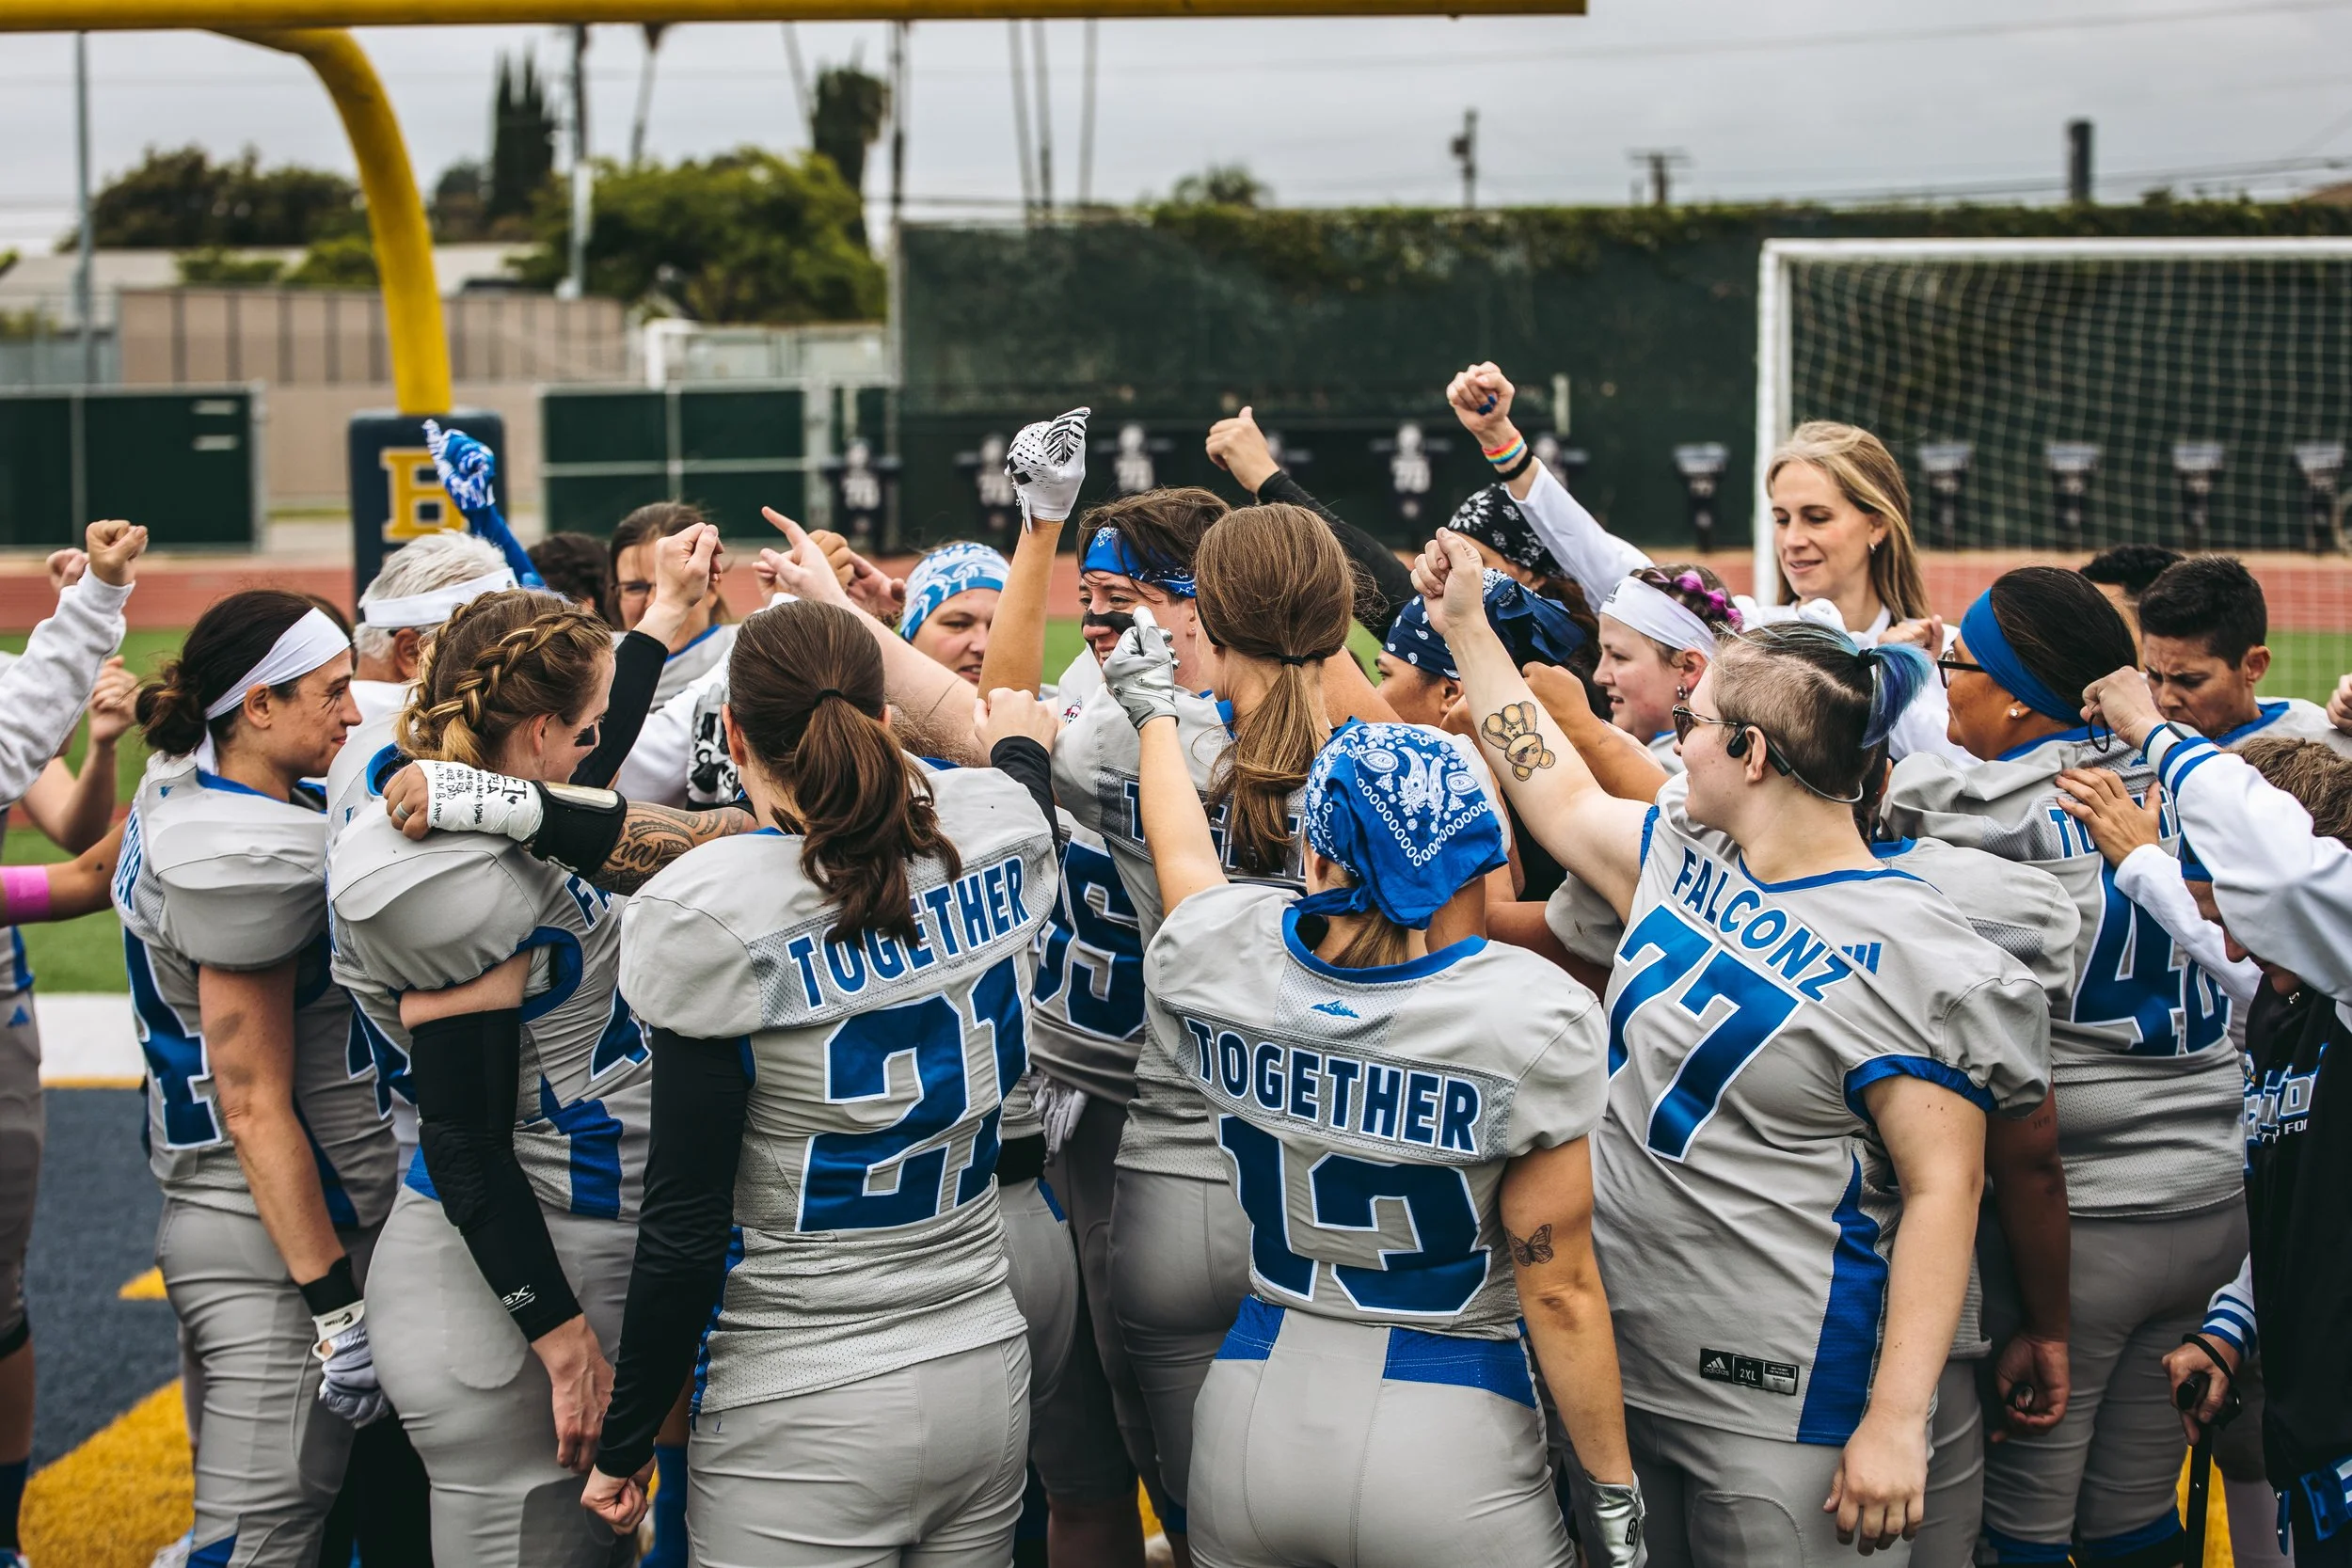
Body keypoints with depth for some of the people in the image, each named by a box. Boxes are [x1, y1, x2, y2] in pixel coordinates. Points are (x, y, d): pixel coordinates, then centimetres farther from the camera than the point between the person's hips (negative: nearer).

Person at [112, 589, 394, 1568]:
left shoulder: (179, 784, 5)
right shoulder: (251, 864, -21)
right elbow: (256, 1111, -20)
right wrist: (334, 1307, -18)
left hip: (210, 1220, 10)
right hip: (274, 1240, -10)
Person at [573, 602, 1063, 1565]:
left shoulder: (714, 917, -17)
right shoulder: (998, 835, -3)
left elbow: (686, 1229, -14)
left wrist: (625, 1445, -3)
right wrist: (1022, 745, 48)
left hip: (803, 1416, -5)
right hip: (987, 1373, 6)